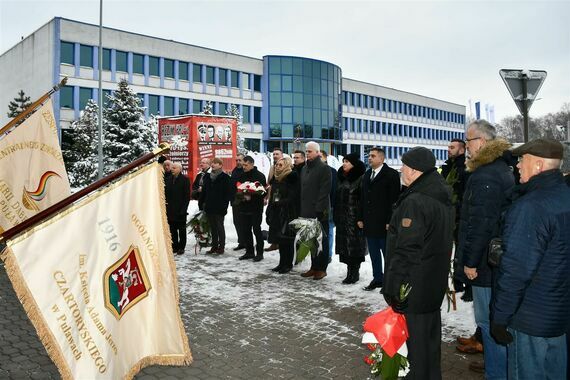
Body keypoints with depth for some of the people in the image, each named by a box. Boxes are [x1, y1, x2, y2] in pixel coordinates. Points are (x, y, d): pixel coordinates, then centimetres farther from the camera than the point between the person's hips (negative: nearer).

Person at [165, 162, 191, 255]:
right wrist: (166, 207, 4)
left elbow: (187, 195, -7)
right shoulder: (169, 179, 10)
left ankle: (181, 247, 11)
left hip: (180, 210, -5)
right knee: (172, 229, 9)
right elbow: (166, 194, 12)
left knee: (181, 230, 4)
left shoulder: (185, 179, -4)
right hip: (170, 209, 5)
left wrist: (184, 208, -13)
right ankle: (174, 246, 19)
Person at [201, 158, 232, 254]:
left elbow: (229, 193, -8)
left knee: (219, 227, 1)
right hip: (209, 207, 6)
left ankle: (221, 247, 10)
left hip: (220, 208, -6)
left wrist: (224, 204, -14)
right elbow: (204, 191, 16)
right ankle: (214, 246, 21)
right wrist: (203, 202, 8)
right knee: (213, 228, 12)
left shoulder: (225, 178, -6)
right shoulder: (207, 177, 12)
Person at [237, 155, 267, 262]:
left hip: (256, 208, -6)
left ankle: (259, 253, 8)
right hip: (244, 208, 6)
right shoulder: (242, 176, 12)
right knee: (245, 231, 8)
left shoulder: (259, 176, -5)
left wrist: (251, 197, -20)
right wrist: (241, 196, -5)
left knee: (257, 230, -1)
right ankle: (249, 252, 19)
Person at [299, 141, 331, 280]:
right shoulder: (304, 169, 17)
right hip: (307, 211, 8)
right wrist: (301, 208, 12)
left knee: (322, 240, 1)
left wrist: (319, 209, -19)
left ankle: (322, 268, 9)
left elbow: (324, 190, -15)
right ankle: (314, 266, 21)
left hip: (320, 212, -8)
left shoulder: (323, 168, -8)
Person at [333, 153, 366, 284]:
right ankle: (350, 271, 19)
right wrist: (335, 214, 12)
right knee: (345, 244, 9)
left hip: (354, 217, -7)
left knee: (354, 245, -1)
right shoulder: (341, 177, 13)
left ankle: (354, 273, 10)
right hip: (342, 217, 7)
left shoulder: (360, 178, -9)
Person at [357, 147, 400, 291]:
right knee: (374, 254, 12)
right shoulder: (366, 175, 14)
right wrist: (360, 218, 10)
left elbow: (394, 199, -12)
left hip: (384, 222, -6)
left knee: (387, 253, 3)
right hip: (369, 222, 6)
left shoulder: (391, 174, -6)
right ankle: (377, 278, 23)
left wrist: (390, 221, -17)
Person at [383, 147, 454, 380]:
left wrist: (393, 288, -18)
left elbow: (406, 251, -24)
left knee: (415, 336, 2)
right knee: (430, 331, 21)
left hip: (414, 286, -10)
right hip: (435, 282, 10)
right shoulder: (444, 198, 9)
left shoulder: (415, 202, -22)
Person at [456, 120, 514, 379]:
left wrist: (471, 261, -18)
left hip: (485, 261, -11)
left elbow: (479, 223, -24)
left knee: (489, 319, 0)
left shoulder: (484, 176, -21)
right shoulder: (503, 169, 14)